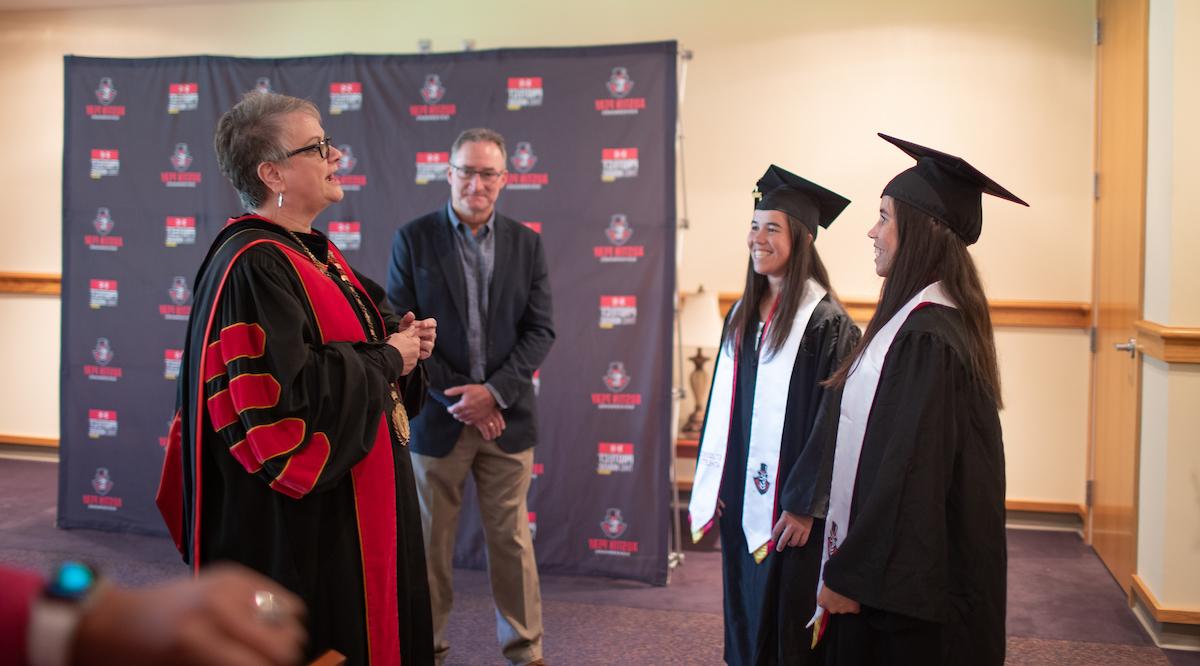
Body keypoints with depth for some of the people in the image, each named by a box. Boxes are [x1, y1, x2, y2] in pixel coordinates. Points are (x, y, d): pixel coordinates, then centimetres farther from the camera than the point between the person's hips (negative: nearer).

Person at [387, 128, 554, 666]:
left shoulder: (525, 243, 5)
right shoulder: (413, 239, -1)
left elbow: (540, 330, 2)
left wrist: (494, 391, -12)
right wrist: (456, 398, -12)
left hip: (506, 417, 2)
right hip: (437, 416, -1)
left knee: (512, 540, 8)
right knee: (430, 541, 9)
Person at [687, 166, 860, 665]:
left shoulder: (825, 322, -14)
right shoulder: (743, 315, 8)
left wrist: (805, 505, -15)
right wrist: (710, 484, 9)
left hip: (787, 508, -7)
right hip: (740, 497, 7)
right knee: (745, 622, 17)